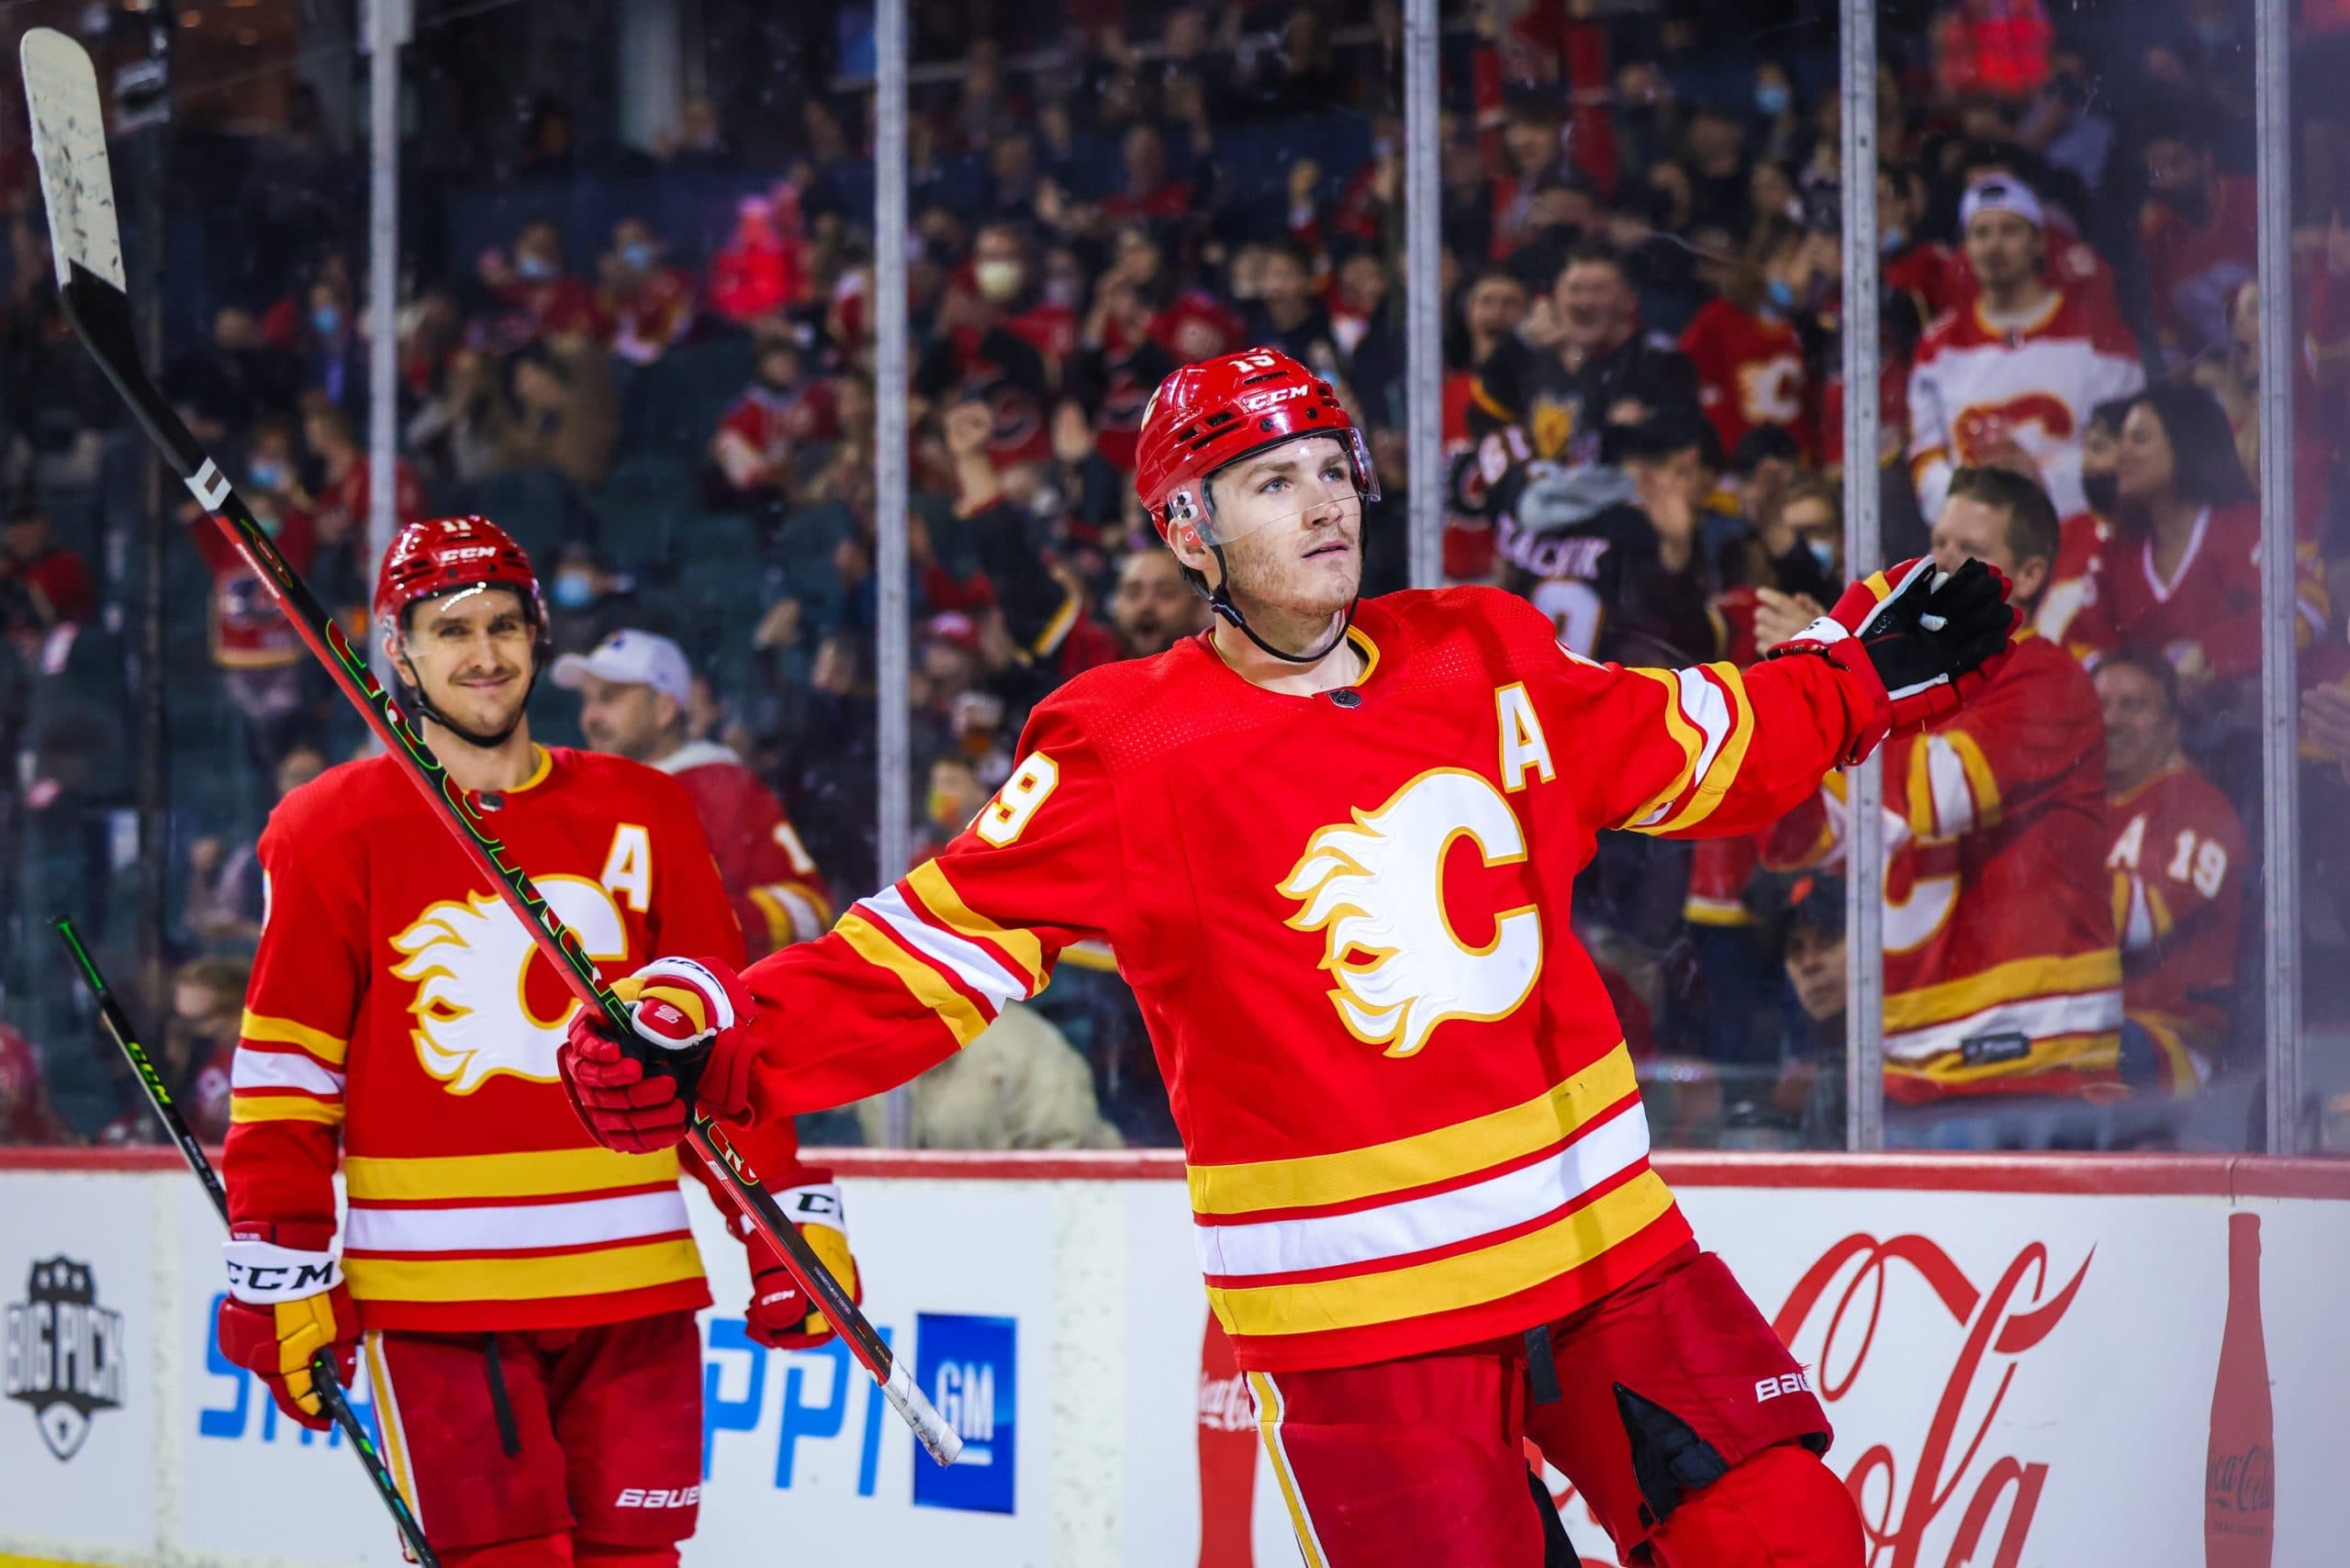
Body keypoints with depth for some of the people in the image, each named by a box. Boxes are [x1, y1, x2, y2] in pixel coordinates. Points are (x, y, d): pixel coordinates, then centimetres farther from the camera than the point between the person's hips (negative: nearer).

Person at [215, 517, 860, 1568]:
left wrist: (791, 1219, 8)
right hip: (435, 1300, -3)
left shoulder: (642, 818, 11)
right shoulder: (336, 831, 2)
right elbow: (283, 1079, 2)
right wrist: (279, 1276, -2)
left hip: (633, 1285, 3)